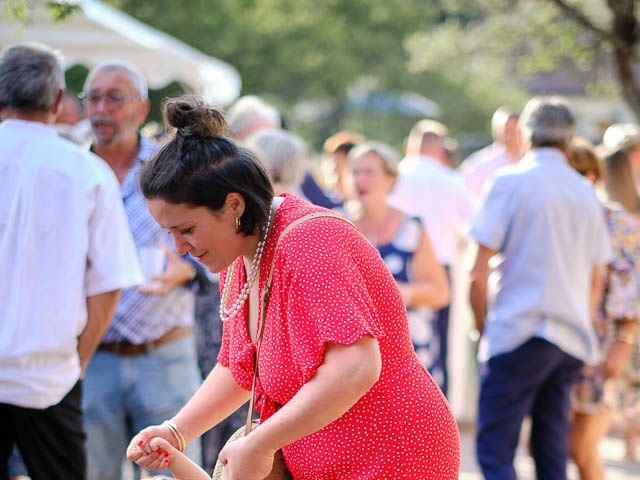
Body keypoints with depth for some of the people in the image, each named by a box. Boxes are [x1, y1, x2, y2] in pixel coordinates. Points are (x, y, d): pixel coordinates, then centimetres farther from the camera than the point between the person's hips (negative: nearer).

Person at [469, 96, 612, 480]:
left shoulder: (511, 181, -3)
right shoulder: (587, 193, 14)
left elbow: (479, 272, -7)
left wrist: (483, 325, 5)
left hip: (520, 335, -6)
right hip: (572, 342, 6)